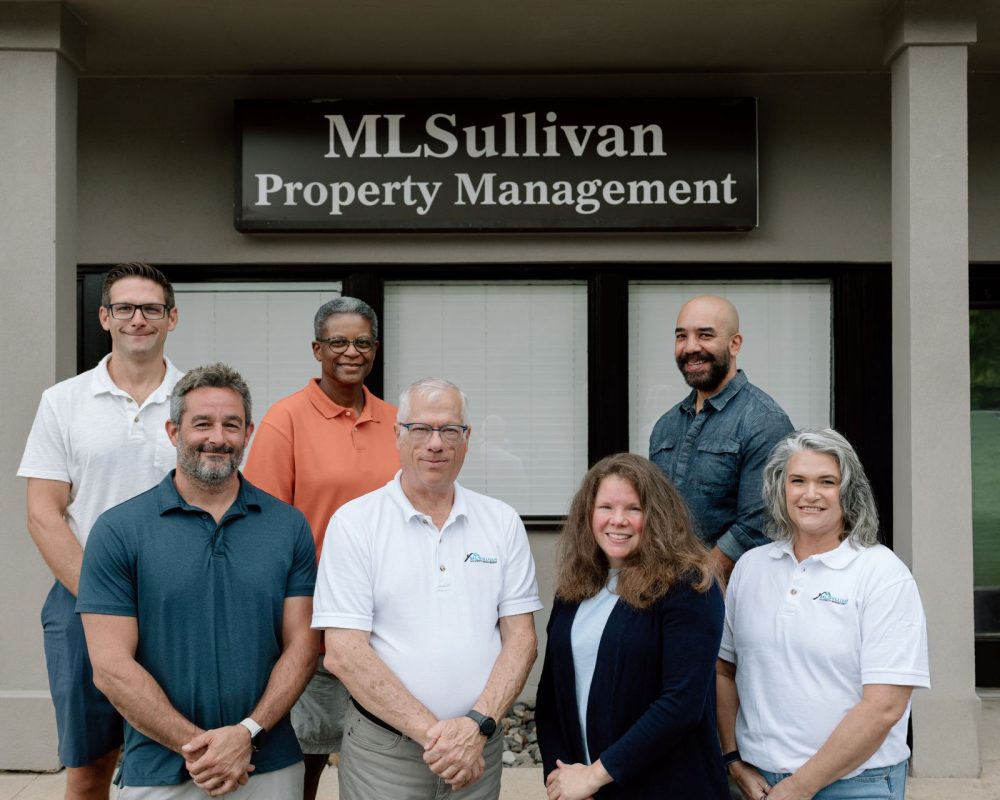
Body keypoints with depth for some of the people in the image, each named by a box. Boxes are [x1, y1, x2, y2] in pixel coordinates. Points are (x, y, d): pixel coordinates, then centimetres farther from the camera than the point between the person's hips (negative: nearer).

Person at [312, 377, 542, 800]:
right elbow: (344, 653, -12)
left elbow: (520, 637, 1)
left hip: (479, 747, 3)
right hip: (382, 750, -2)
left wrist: (476, 725, -14)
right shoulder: (354, 522, -6)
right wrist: (431, 731, -16)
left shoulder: (502, 522, 3)